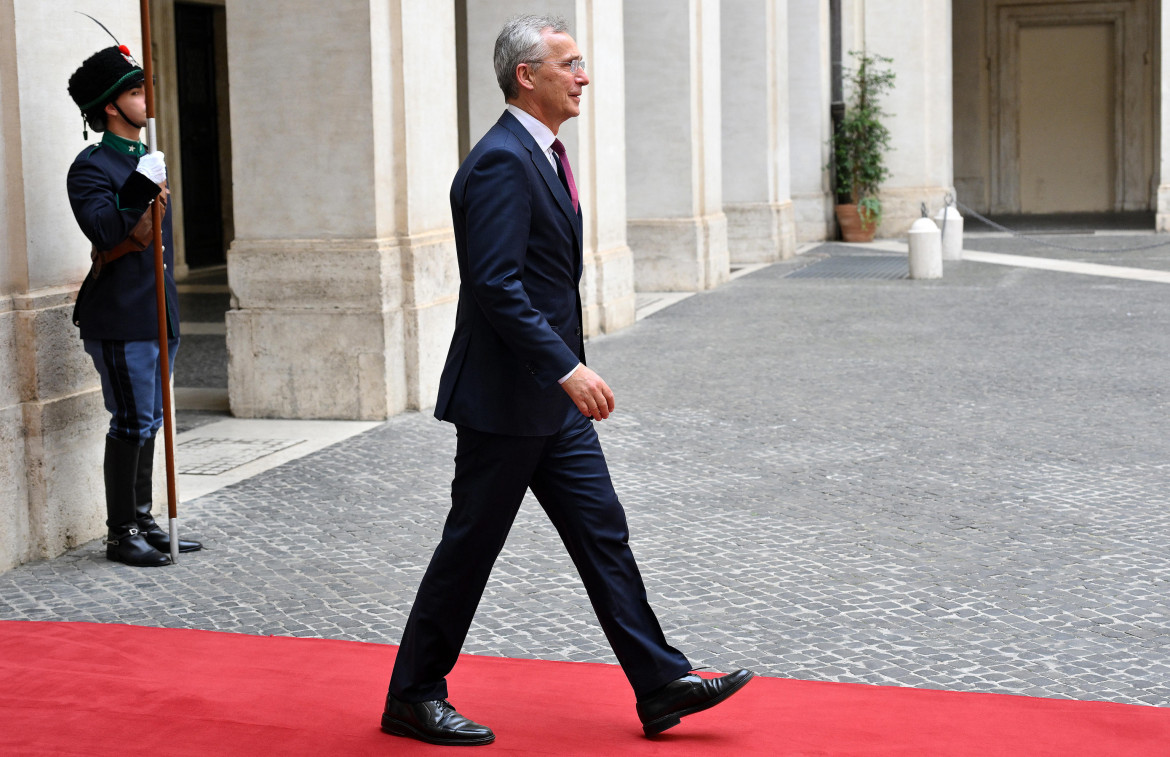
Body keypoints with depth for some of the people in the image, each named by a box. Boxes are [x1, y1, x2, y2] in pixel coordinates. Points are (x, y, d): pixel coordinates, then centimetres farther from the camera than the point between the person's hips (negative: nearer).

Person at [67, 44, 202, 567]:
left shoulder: (148, 162, 16)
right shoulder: (92, 167, -11)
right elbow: (103, 231, -25)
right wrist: (142, 191, -30)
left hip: (157, 316, 9)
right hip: (120, 320, -9)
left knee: (148, 421, 13)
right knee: (131, 422, -6)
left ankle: (143, 520, 22)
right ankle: (121, 534, 2)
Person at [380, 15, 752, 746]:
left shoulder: (542, 154, 13)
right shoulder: (501, 162, -18)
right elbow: (496, 287, -26)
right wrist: (569, 369, -28)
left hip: (552, 396, 10)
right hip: (504, 399, -10)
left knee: (603, 533, 8)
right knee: (470, 549, 2)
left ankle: (662, 685, 12)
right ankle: (413, 697, 16)